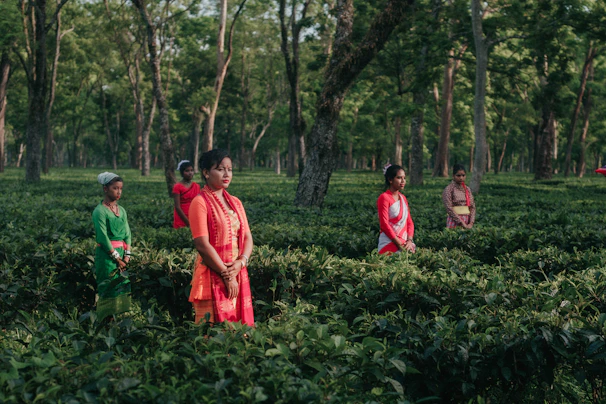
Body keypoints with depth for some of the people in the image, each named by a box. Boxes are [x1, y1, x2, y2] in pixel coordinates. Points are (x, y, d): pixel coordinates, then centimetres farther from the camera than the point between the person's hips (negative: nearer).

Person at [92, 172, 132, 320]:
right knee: (109, 290, -7)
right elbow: (103, 237, -13)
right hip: (106, 254, -7)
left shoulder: (121, 210, 13)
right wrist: (117, 258, -12)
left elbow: (127, 234, 10)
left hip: (121, 253, 7)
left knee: (123, 288, 3)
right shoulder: (100, 211, -8)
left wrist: (127, 256, -2)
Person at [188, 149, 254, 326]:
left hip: (238, 275, 7)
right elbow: (203, 245, -14)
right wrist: (227, 276, -13)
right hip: (213, 276, -7)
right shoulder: (200, 202, -7)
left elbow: (247, 237, 11)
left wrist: (241, 262, -9)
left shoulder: (235, 202, 14)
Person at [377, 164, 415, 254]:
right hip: (389, 243, -6)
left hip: (405, 243, 6)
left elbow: (409, 222, 13)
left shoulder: (403, 198, 13)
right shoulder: (384, 198, -8)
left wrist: (409, 241, -4)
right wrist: (399, 244, -14)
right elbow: (384, 224, -13)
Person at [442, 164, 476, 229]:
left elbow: (472, 207, 8)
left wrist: (471, 223, -7)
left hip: (467, 221, 5)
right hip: (455, 221, -5)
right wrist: (462, 223, -16)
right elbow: (449, 208, -13)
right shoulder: (449, 189, -6)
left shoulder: (467, 189, 10)